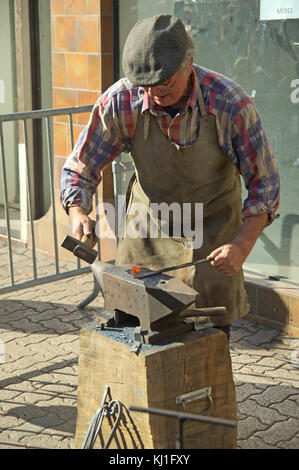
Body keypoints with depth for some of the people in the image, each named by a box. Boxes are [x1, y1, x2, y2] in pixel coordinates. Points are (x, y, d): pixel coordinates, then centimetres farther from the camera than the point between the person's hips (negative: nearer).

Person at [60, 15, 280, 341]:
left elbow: (264, 182, -15)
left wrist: (242, 245, -27)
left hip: (212, 231, -1)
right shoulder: (120, 102, -21)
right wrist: (78, 214, -28)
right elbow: (79, 170, -8)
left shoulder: (231, 104, -25)